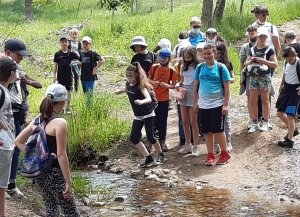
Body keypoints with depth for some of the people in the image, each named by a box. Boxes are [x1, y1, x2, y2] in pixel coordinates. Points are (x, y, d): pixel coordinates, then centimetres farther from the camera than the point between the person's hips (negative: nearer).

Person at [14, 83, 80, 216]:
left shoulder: (37, 120, 5)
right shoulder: (60, 123, -17)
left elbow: (18, 141, 11)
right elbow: (61, 154, -20)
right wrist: (68, 182, -17)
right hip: (54, 173, -8)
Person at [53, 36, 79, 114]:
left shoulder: (71, 53, 0)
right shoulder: (57, 54, 2)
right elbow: (55, 65, 5)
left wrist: (74, 62, -17)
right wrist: (54, 76, 1)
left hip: (69, 76, 0)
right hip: (60, 76, 1)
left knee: (68, 91, 5)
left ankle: (68, 108, 14)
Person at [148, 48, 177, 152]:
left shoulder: (171, 71, -7)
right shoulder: (154, 67, -2)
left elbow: (174, 85, -3)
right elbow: (148, 79, 10)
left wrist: (167, 85, -23)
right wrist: (153, 82, -12)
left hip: (164, 99, -2)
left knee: (162, 121, 3)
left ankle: (162, 141, 13)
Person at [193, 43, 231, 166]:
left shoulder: (221, 68, -6)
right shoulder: (200, 68, 5)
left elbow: (227, 88, -6)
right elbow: (195, 86, 11)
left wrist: (225, 105, -10)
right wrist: (194, 103, 8)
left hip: (217, 105, -4)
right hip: (203, 105, 4)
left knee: (218, 130, -1)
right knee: (207, 131, 9)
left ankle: (224, 153, 15)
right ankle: (210, 155, 19)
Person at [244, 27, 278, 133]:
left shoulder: (269, 49, -3)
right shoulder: (252, 49, 11)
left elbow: (275, 64, -9)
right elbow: (246, 63, 15)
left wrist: (263, 61, -20)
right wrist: (251, 60, -7)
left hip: (265, 77, -4)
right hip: (253, 77, 4)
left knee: (265, 100, 2)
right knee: (253, 100, 4)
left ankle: (265, 123, 10)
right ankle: (255, 123, 13)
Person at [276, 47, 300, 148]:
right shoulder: (286, 63, -1)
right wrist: (281, 85, 23)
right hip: (286, 88, 7)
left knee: (289, 115, -11)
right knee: (280, 113, 10)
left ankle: (289, 141, -5)